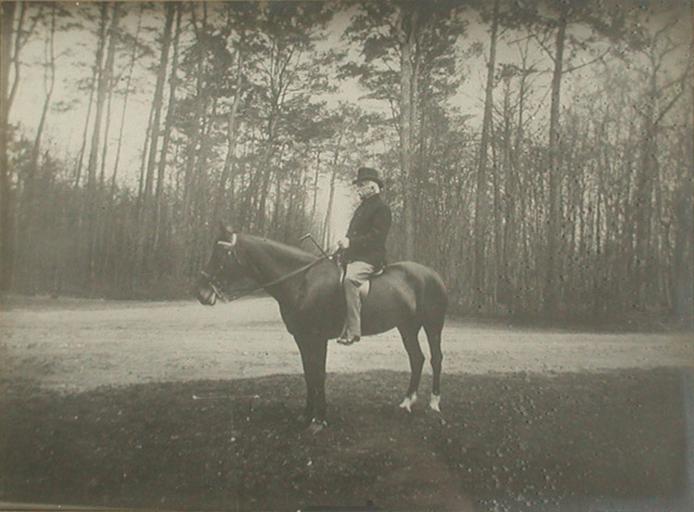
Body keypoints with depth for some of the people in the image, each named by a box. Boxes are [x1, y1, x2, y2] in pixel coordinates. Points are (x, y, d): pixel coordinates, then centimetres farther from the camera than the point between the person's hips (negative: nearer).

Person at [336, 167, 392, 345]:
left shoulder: (381, 208, -3)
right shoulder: (361, 208, 25)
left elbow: (376, 236, -15)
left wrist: (351, 242, -21)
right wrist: (344, 242, 8)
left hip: (369, 258, -10)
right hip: (353, 256, 10)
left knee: (350, 279, -35)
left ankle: (352, 330, -37)